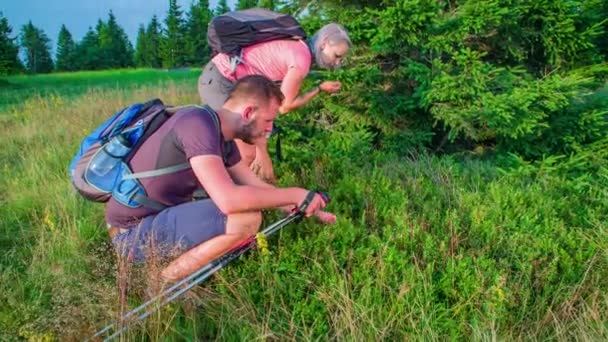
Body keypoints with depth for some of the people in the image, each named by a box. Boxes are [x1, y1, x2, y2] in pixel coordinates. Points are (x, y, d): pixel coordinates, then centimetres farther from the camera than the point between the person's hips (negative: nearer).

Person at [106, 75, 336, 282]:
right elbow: (229, 200, -34)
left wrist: (311, 210, 15)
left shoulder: (223, 138, 5)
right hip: (133, 232, -10)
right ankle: (163, 284, -8)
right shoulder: (198, 124, -24)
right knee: (246, 218, -26)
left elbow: (257, 188, 15)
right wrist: (295, 195, -21)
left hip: (160, 218, 10)